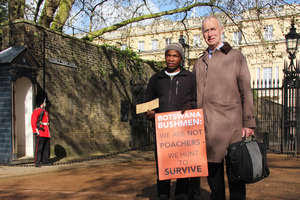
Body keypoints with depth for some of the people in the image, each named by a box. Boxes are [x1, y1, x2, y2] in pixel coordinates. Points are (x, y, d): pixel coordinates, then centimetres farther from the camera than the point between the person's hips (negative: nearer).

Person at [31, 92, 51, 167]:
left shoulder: (45, 111, 20)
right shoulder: (36, 111, -6)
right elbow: (33, 121, -13)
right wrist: (36, 130, -20)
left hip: (46, 133, 9)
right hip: (40, 133, -9)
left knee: (46, 147, 10)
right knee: (39, 148, -8)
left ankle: (45, 161, 17)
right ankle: (37, 162, -6)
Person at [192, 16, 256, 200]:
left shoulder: (236, 57, 7)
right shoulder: (199, 63, 18)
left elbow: (246, 92, 1)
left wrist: (248, 123, -7)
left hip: (230, 124, -4)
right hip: (206, 126, 4)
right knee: (212, 169, 10)